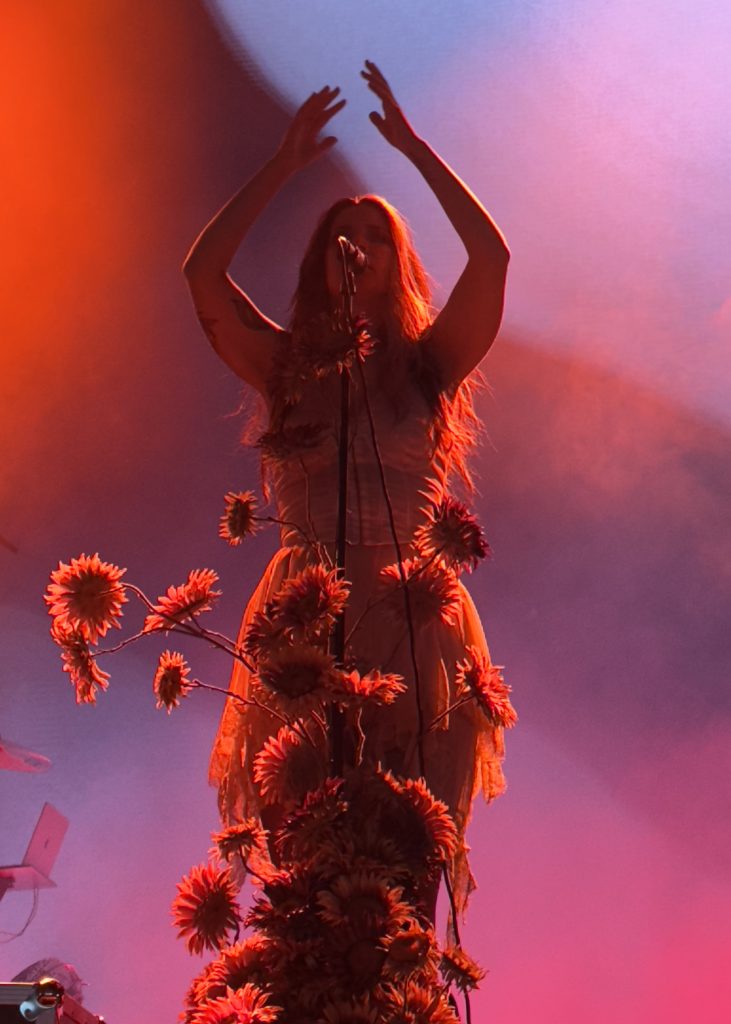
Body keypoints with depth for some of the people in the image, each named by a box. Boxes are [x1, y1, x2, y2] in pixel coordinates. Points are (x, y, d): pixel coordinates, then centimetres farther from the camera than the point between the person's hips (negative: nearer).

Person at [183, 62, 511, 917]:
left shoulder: (429, 364, 11)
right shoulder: (286, 366, 14)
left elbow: (491, 254, -2)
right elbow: (203, 271, 4)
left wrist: (412, 147, 5)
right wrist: (284, 164, 7)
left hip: (413, 620, -1)